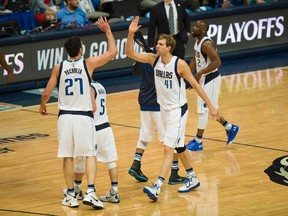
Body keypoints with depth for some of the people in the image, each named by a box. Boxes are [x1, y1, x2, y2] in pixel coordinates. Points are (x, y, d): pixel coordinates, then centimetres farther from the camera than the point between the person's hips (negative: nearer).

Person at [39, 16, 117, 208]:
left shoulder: (58, 68, 0)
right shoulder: (88, 64, -5)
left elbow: (46, 94, 3)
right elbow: (113, 52, 1)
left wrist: (42, 106, 24)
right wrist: (108, 31, 13)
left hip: (65, 117, 2)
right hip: (84, 116, -2)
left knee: (68, 157, 10)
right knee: (90, 155, 6)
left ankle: (71, 196, 13)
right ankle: (90, 192, -10)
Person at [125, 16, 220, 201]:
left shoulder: (179, 64, -18)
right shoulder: (153, 59, -3)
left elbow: (195, 85, -11)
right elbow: (130, 53, -5)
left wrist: (210, 106, -9)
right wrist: (131, 34, -21)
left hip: (178, 110, -7)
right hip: (164, 109, 7)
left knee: (168, 149, -14)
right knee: (179, 147, 18)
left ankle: (157, 188, -22)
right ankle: (193, 179, 34)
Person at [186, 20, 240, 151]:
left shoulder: (206, 44, -24)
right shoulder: (198, 41, 6)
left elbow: (217, 62, -29)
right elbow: (195, 59, 18)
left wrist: (200, 73, -26)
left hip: (210, 79, -10)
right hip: (204, 79, 10)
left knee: (202, 109, -3)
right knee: (209, 108, 19)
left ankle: (198, 142, 5)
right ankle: (230, 128, 32)